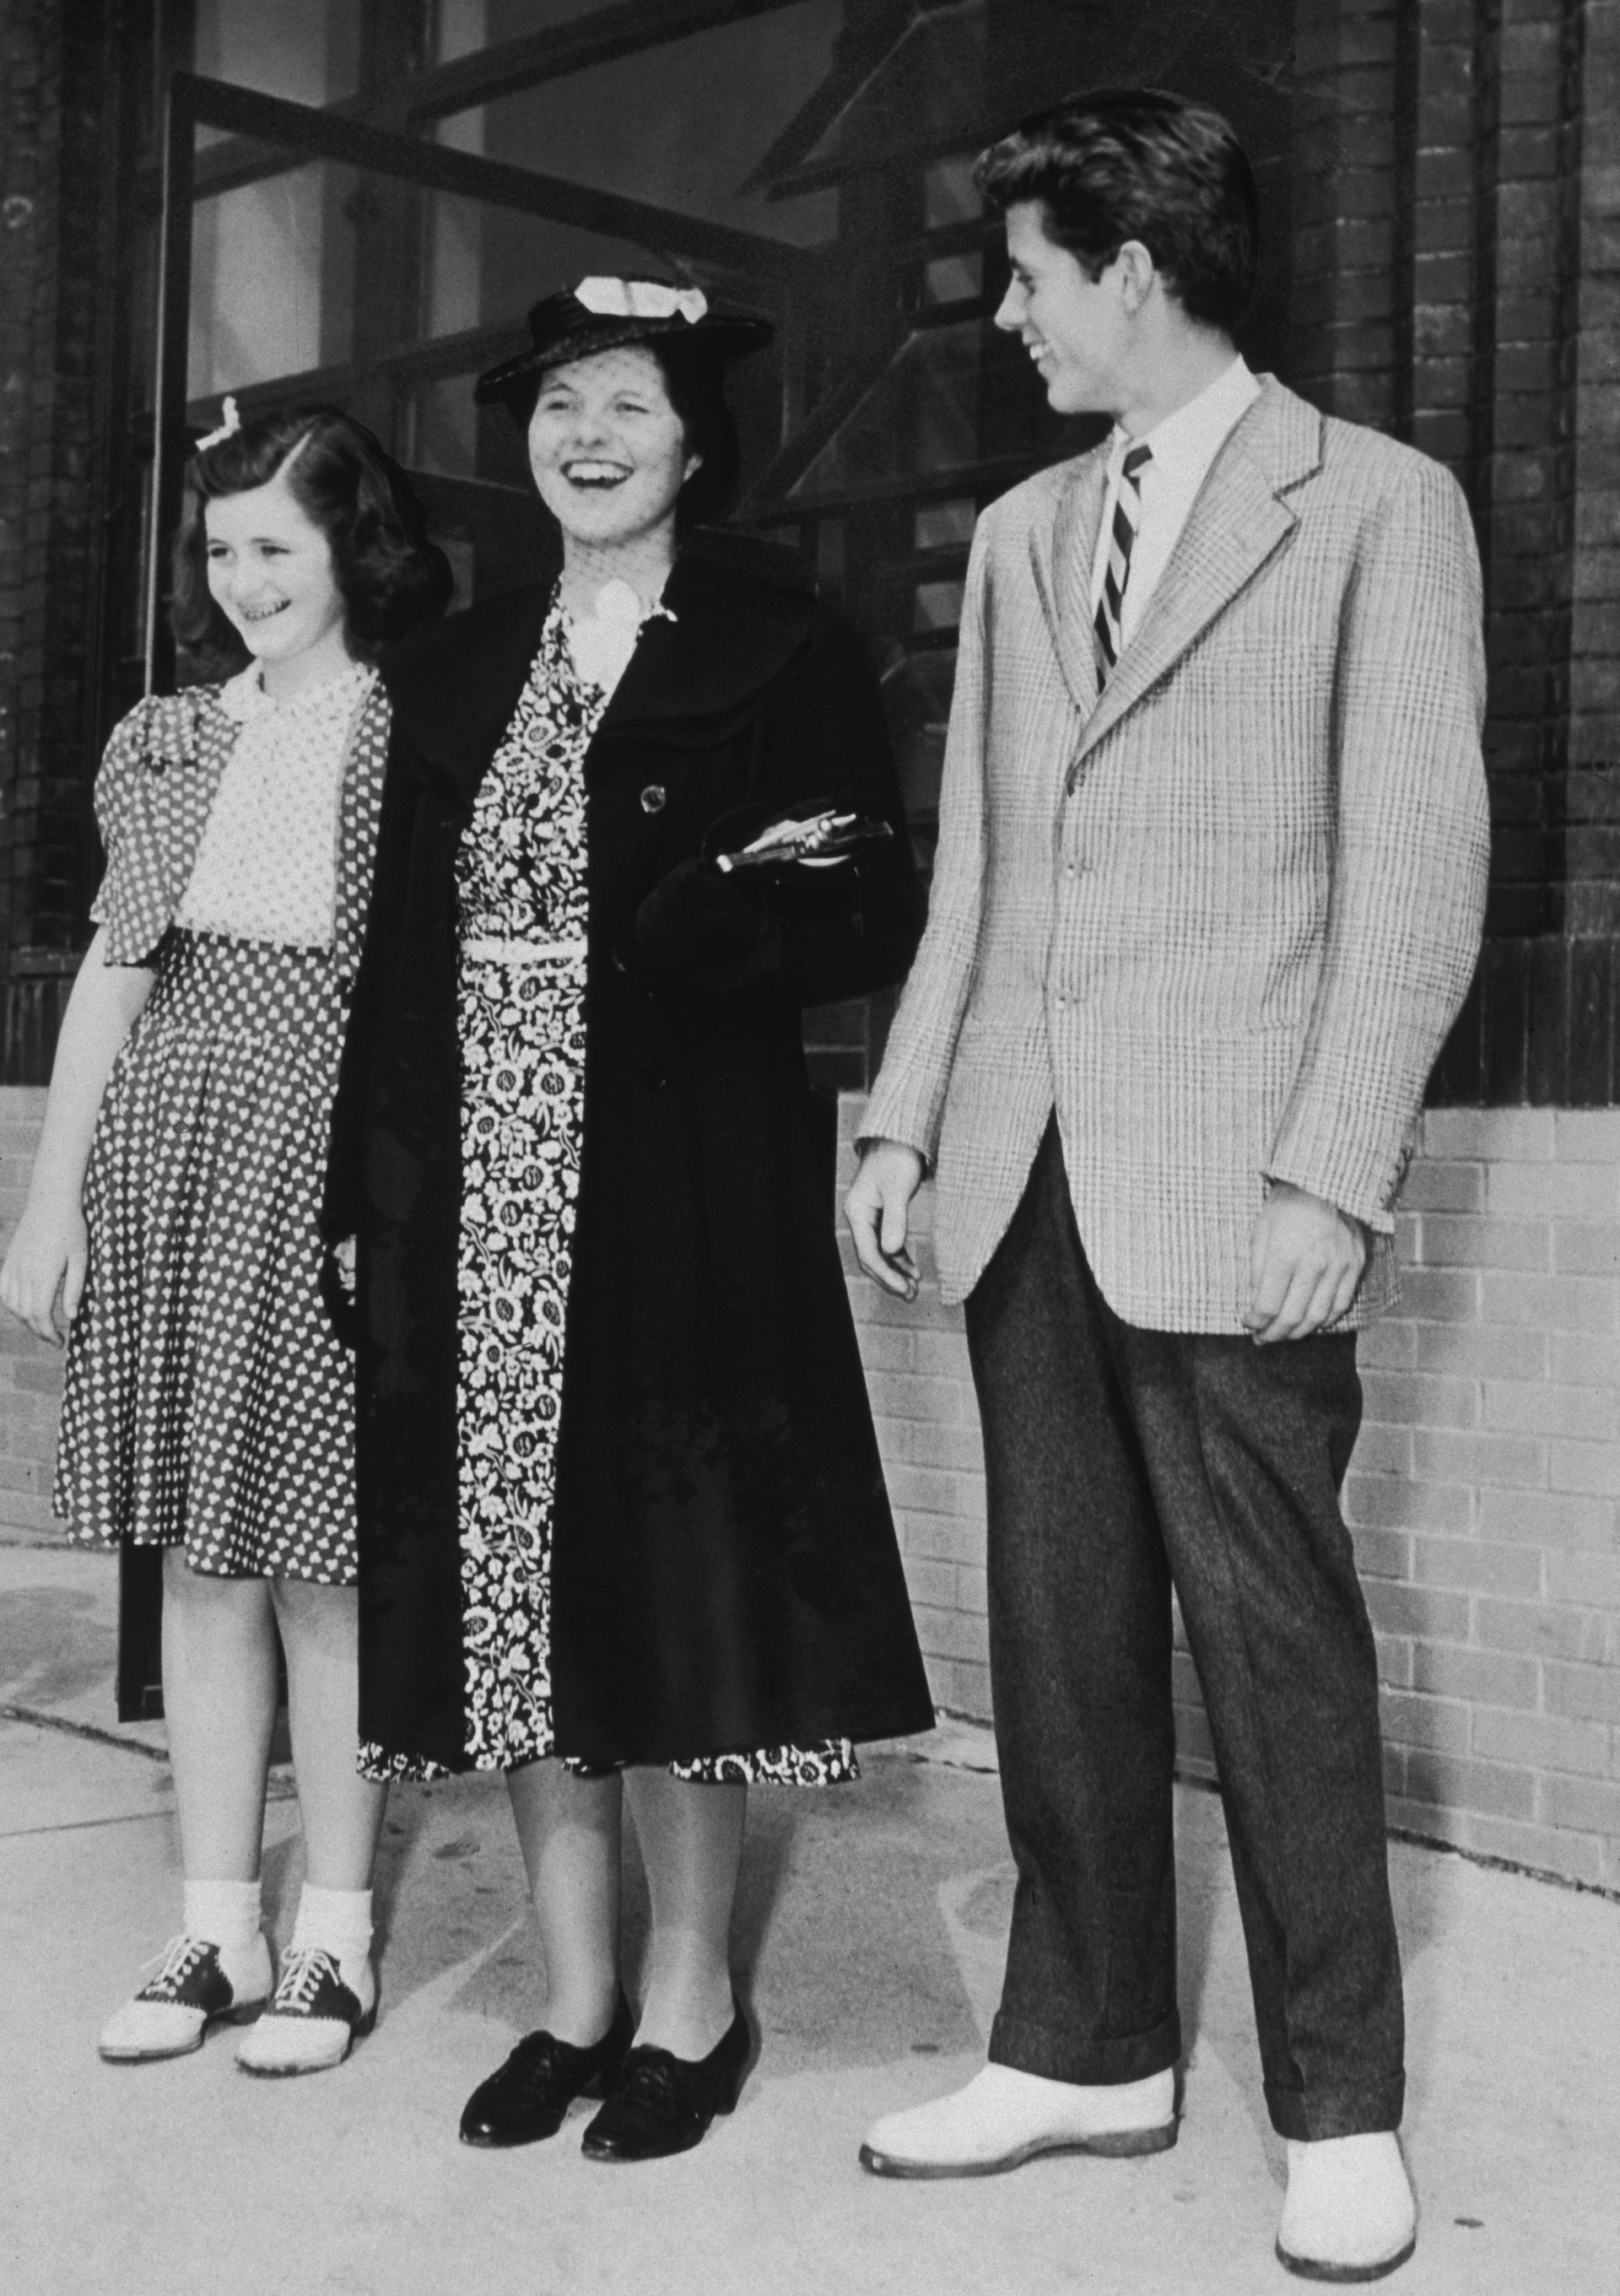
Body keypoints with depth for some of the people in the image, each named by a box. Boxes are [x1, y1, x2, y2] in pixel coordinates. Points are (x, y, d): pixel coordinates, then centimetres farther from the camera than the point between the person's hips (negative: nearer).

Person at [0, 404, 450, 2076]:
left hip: (333, 1165, -4)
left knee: (321, 1556, 0)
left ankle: (333, 1938, 14)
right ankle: (216, 1930, 18)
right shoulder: (169, 739, 14)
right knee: (198, 1554, 7)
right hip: (167, 1154, 5)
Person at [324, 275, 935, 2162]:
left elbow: (870, 929, -3)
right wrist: (366, 1192, 7)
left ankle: (690, 2002, 18)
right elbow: (400, 952, 12)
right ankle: (576, 1998, 23)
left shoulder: (783, 660, 0)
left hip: (681, 1196, -4)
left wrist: (727, 929, -24)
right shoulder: (453, 674, 14)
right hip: (481, 1201, 5)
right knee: (520, 1588, 8)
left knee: (669, 1585, 0)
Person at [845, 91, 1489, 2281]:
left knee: (1275, 1635, 0)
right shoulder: (1019, 535, 17)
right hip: (1027, 1180, 6)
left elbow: (1417, 868, -6)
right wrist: (904, 1115, 10)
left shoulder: (1377, 506, 0)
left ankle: (1340, 2112, 15)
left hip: (1231, 1190, -5)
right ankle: (1087, 2047, 24)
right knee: (1061, 1627, 10)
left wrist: (1332, 1178, -13)